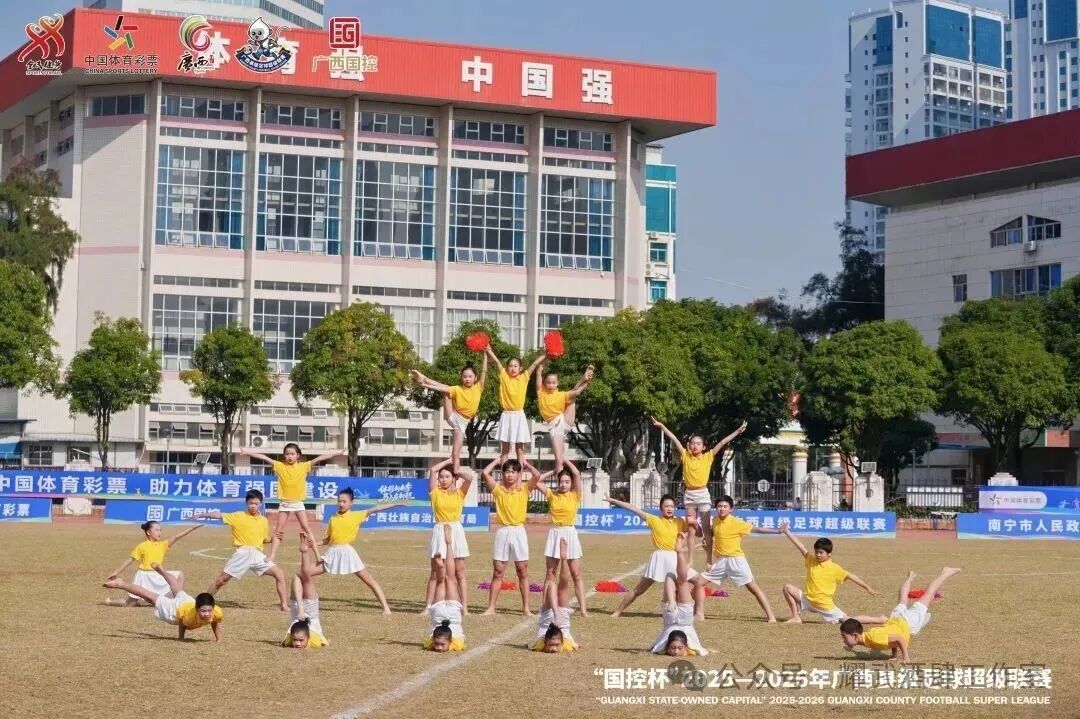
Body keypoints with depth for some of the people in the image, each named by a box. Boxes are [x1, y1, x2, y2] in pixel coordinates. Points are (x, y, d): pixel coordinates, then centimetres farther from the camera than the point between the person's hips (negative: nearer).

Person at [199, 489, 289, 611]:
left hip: (257, 555, 3)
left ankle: (283, 604, -5)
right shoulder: (238, 516, -1)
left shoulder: (264, 521, 10)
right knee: (221, 580, 0)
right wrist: (201, 516, -6)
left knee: (279, 574, -10)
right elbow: (218, 515, 0)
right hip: (242, 554, -3)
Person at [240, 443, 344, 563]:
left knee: (306, 529, 0)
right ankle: (271, 556, 6)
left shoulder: (304, 466, -4)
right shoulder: (280, 466, -2)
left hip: (298, 502, -1)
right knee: (278, 531, 5)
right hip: (284, 503, 1)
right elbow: (264, 458, -6)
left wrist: (337, 452, -15)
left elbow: (320, 458, -10)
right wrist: (247, 452, -10)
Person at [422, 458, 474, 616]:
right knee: (435, 573, 2)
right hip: (439, 531, 0)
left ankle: (464, 607, 2)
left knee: (460, 573, 2)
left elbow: (469, 477, -11)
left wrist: (457, 472, 5)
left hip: (456, 531, 0)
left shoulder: (460, 493, 5)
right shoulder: (435, 492, 5)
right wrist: (449, 460, 7)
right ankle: (428, 607, 4)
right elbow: (433, 470, -4)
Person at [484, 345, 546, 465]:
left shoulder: (524, 378, 2)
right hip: (507, 415, 0)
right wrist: (489, 351, -12)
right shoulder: (504, 377, 1)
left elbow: (535, 364, -1)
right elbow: (496, 361, -4)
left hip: (519, 415, 0)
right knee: (505, 448, 5)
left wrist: (546, 354, -6)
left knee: (520, 447, 7)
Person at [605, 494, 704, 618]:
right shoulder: (654, 520, 3)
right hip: (659, 558, -2)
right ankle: (617, 612, 14)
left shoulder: (679, 521, 9)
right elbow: (634, 509, 1)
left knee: (700, 583, -7)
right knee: (639, 590, 4)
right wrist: (614, 501, 0)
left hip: (676, 559, 2)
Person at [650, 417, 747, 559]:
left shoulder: (708, 457, -1)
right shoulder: (685, 456, 3)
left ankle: (709, 561, 3)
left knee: (706, 528, 0)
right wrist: (661, 426, -2)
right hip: (689, 494, 2)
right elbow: (674, 439, 0)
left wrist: (737, 432, -9)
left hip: (702, 494, -2)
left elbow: (722, 443, -4)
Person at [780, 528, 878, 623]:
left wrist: (867, 588, -9)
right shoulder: (811, 561, 0)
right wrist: (787, 532, -6)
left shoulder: (834, 568, -10)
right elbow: (800, 547, -4)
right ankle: (795, 618, -1)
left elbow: (850, 576, -8)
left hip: (824, 605, -4)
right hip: (808, 600, 4)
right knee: (788, 588, -8)